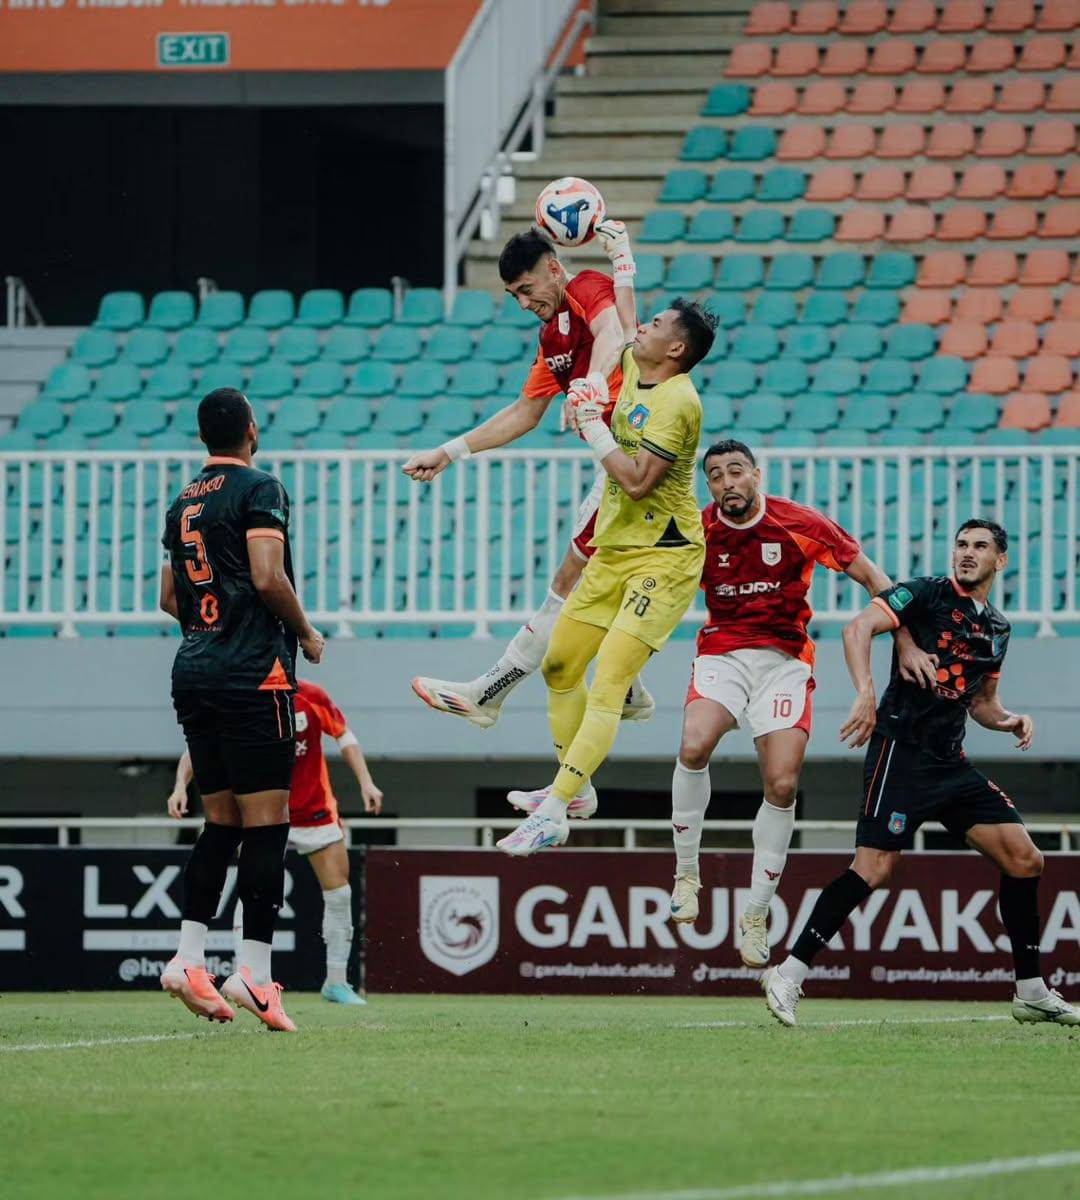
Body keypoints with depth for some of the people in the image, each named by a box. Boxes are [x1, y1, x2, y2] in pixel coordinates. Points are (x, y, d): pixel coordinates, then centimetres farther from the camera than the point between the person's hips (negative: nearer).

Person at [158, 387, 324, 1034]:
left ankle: (189, 957, 5)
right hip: (252, 675, -8)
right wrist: (307, 634, -2)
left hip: (195, 668, 8)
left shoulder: (184, 502, 16)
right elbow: (268, 578, -16)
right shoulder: (260, 489, -7)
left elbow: (170, 597, 20)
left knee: (221, 821, 12)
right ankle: (255, 968, -13)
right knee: (267, 823, -7)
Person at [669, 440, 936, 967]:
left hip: (785, 661, 0)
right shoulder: (696, 533, -5)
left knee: (782, 785, -10)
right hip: (722, 654, 0)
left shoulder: (801, 525, -8)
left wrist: (907, 643, -7)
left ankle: (756, 914, 5)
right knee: (694, 746, -28)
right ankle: (686, 873, -12)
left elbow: (871, 577, -1)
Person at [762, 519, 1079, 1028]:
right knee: (875, 867, -18)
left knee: (1024, 858, 3)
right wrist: (865, 693, -31)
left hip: (951, 764, 7)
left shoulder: (997, 627, 18)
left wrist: (1011, 720, 7)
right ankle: (788, 975, -12)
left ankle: (1031, 993, 11)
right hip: (902, 751, -7)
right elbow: (858, 629, -17)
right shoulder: (927, 593, -4)